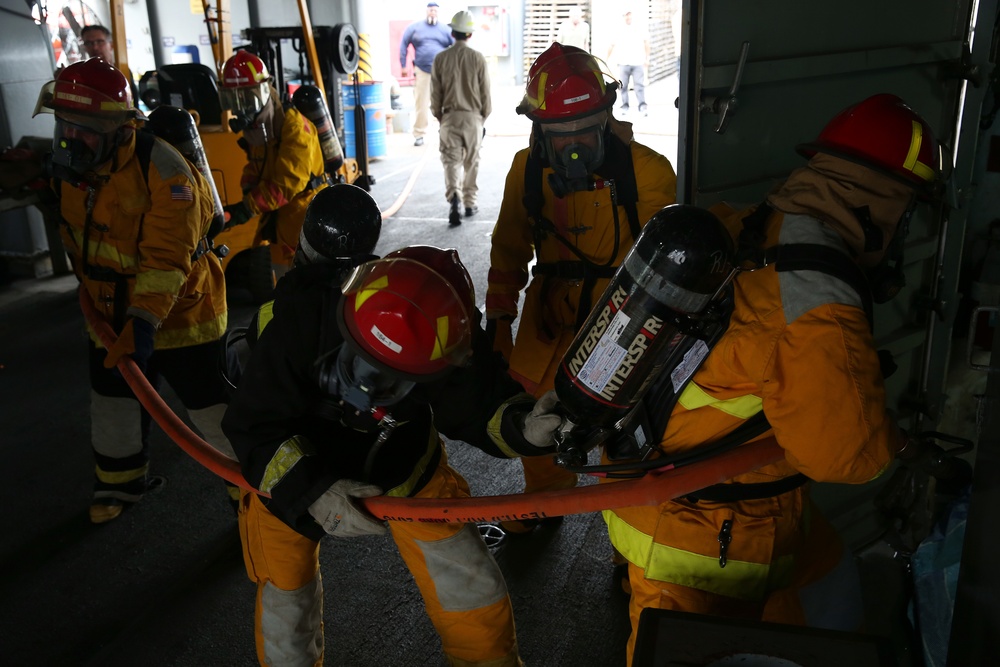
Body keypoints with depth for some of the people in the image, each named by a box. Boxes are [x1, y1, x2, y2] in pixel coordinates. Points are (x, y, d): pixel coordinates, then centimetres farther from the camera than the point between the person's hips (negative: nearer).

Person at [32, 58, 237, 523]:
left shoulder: (162, 168, -26)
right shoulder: (67, 167, -5)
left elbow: (167, 258, -29)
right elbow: (76, 238, 11)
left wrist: (145, 320, -33)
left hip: (177, 311, -7)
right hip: (111, 312, 7)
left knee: (211, 408, -1)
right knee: (111, 400, 20)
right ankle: (121, 482, 44)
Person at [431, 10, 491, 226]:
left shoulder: (440, 58, -3)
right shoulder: (478, 58, -5)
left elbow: (435, 93, 0)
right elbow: (485, 91, -1)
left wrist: (438, 116, 13)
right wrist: (484, 116, 12)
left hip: (450, 117, 0)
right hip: (473, 117, 0)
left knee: (451, 160, 0)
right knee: (472, 162, 13)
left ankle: (454, 197, -23)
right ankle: (470, 203, 19)